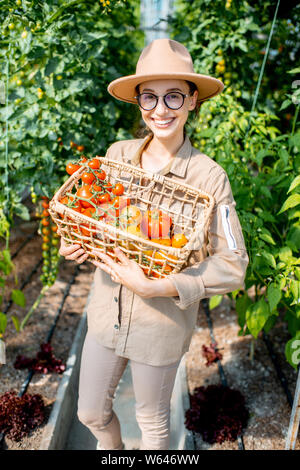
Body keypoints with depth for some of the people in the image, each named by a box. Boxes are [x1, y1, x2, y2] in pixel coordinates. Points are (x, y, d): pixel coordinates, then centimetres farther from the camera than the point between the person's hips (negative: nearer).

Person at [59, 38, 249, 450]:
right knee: (91, 413, 25)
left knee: (152, 420, 21)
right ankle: (111, 448, 59)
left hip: (162, 322, -4)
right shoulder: (117, 154, -5)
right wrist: (75, 242, -13)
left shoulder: (208, 176, -18)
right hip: (106, 312, 5)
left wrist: (155, 286, -29)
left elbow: (233, 265, -19)